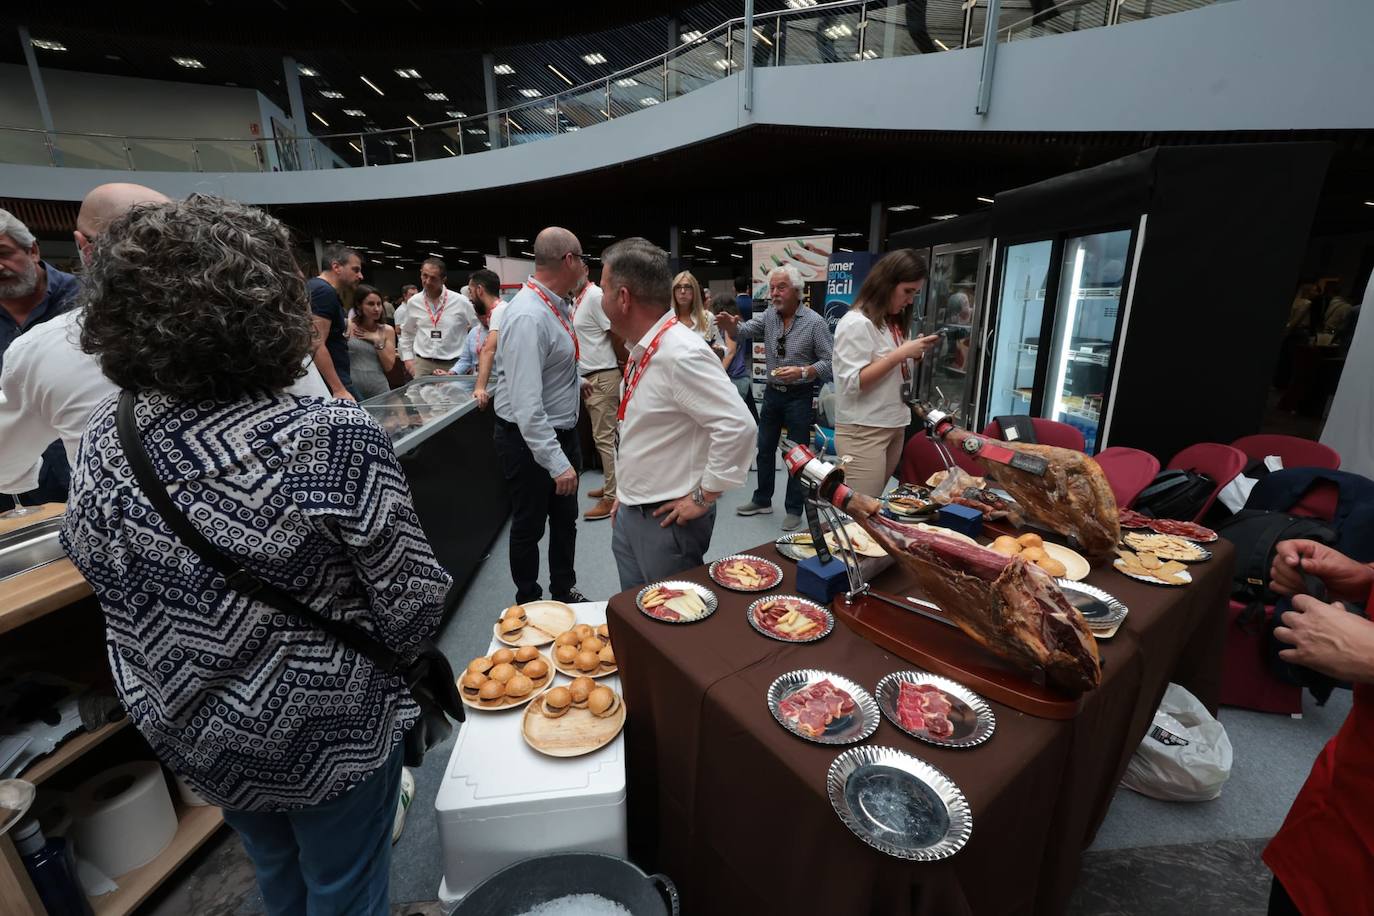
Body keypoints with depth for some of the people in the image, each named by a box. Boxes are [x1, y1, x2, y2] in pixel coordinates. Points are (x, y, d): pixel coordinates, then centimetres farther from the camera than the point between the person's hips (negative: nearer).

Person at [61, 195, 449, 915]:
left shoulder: (103, 443, -13)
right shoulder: (333, 439, -31)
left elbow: (90, 560, 5)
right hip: (327, 734, -5)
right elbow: (413, 603, -23)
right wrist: (382, 651, -1)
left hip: (191, 732, 5)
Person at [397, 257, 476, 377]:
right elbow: (406, 332, 19)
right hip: (422, 364, 2)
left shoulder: (461, 301, -4)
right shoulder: (413, 302, 5)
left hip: (453, 365, -2)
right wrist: (408, 357, 13)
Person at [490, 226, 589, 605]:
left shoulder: (556, 305, 3)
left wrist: (575, 381, 33)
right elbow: (526, 404, -31)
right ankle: (529, 605, 32)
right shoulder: (528, 316, -26)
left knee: (565, 518, 20)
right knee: (529, 526, 10)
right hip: (529, 437, -9)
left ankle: (565, 592, 40)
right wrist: (556, 462, -31)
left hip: (562, 431, 9)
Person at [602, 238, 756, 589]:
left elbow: (738, 427, -29)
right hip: (629, 513, 9)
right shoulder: (643, 350, 5)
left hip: (667, 520, -9)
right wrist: (626, 492, 16)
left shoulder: (681, 354, -24)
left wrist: (704, 497, -19)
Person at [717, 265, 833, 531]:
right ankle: (762, 500, 30)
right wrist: (730, 324, -34)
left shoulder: (815, 322, -11)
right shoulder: (768, 317, 3)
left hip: (800, 396, -5)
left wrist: (802, 372, -27)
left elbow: (829, 362, -11)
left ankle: (794, 510, 18)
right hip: (772, 392, 5)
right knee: (765, 449, 14)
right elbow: (744, 330, -12)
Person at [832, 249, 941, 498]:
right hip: (863, 432, -8)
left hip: (895, 428, 8)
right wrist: (900, 354, -18)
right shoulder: (856, 323, -12)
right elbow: (852, 383, -18)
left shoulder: (894, 322, 13)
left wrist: (915, 354, 2)